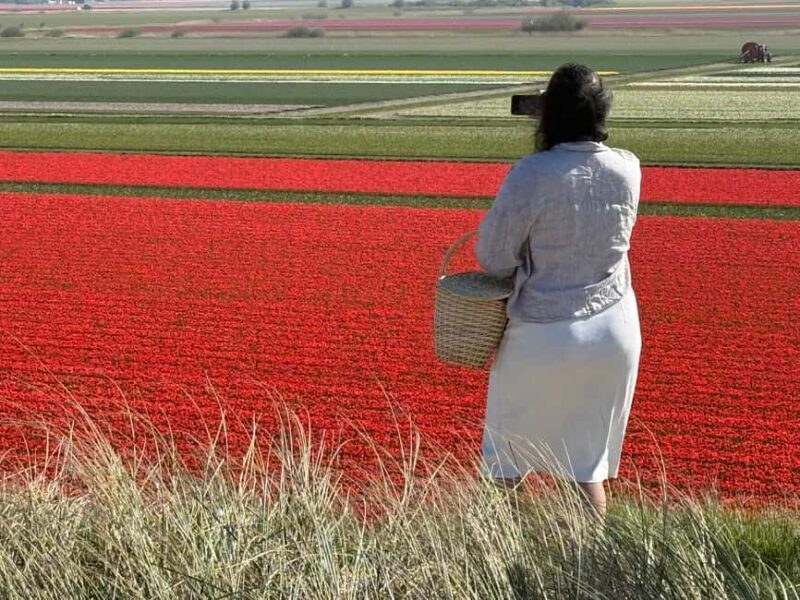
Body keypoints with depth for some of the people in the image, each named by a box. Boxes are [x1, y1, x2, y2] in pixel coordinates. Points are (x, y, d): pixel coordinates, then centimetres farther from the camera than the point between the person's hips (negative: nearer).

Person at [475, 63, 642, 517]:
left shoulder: (533, 173, -20)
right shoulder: (628, 169, -6)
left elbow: (492, 257, -13)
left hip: (543, 338, -4)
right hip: (614, 331, 4)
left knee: (505, 460, 17)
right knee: (588, 460, 19)